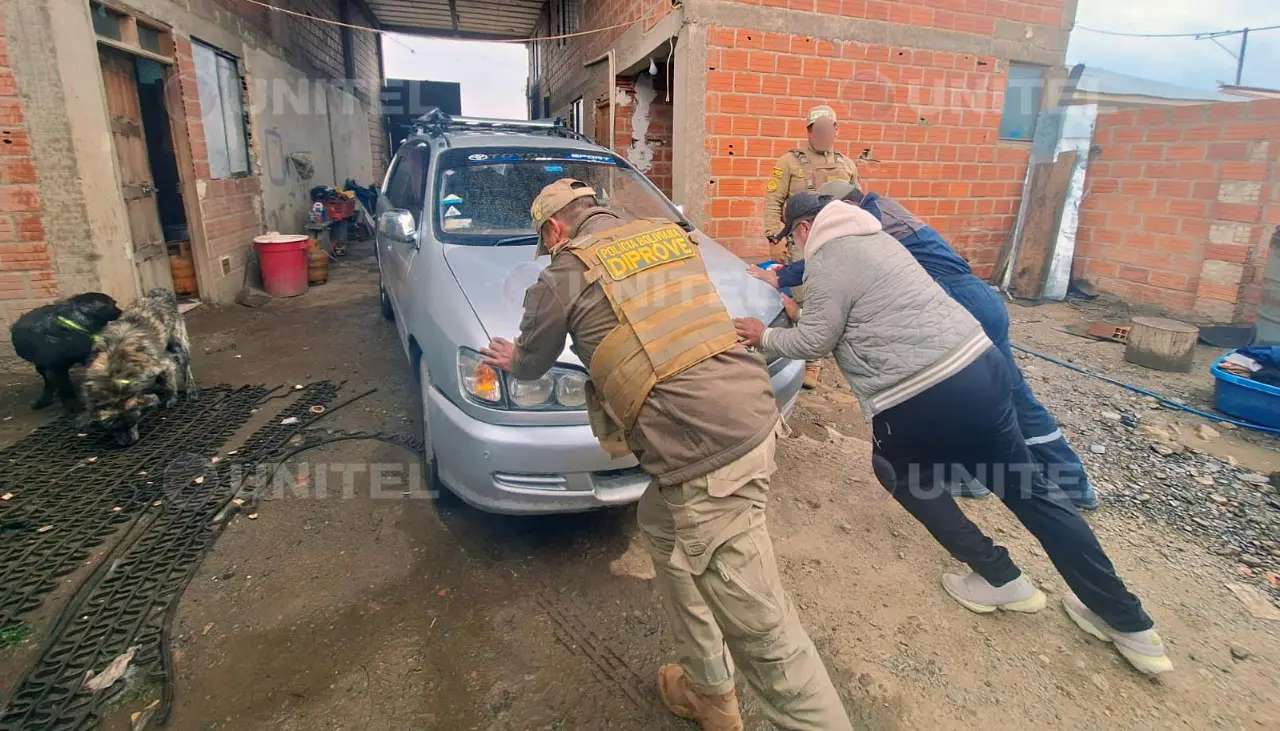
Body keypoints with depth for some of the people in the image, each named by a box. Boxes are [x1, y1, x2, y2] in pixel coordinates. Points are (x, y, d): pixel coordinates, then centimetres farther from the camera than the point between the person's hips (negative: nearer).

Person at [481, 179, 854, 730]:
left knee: (762, 628, 0)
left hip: (706, 450, -9)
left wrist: (513, 359, 40)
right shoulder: (668, 234, 18)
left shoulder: (569, 271, 1)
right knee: (662, 526, 27)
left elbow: (532, 363, 18)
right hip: (751, 414, 9)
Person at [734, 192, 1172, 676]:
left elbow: (814, 342, -4)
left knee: (898, 471, 21)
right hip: (982, 363, 9)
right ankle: (1128, 622, 29)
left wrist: (766, 338, 13)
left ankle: (1000, 580, 23)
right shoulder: (872, 237, 22)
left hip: (922, 397, -9)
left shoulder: (826, 258, -6)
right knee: (1027, 486, 19)